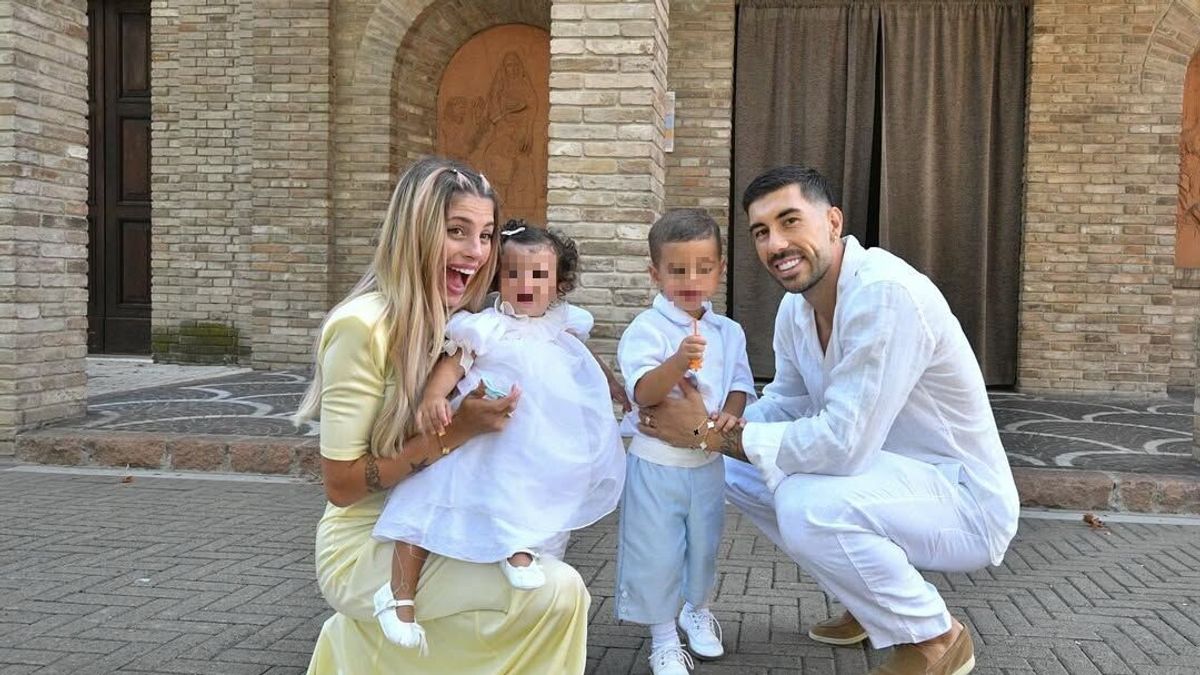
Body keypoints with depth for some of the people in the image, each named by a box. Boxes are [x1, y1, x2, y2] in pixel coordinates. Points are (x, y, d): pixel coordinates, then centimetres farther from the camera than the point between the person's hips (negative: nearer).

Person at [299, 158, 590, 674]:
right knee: (559, 590, -18)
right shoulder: (363, 326, -20)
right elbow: (341, 484, -19)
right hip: (367, 551, -8)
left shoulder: (459, 324, 5)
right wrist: (453, 432, -25)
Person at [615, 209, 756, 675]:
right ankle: (663, 637, 23)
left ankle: (697, 609, 46)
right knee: (656, 553, 4)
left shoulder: (728, 332, 3)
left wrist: (730, 414, -16)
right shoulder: (646, 329, -14)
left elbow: (739, 384, 6)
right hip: (656, 460, -4)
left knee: (704, 544, 20)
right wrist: (680, 361, -40)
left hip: (708, 459, 5)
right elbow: (643, 393, -23)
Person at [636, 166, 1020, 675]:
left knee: (807, 504, -33)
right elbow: (783, 407, 9)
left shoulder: (886, 293, -27)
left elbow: (841, 443, -31)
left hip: (963, 500, -9)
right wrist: (704, 423, -11)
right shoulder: (796, 306, 1)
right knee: (737, 471, 6)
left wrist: (714, 433, -22)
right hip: (886, 474, 9)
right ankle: (873, 601, 18)